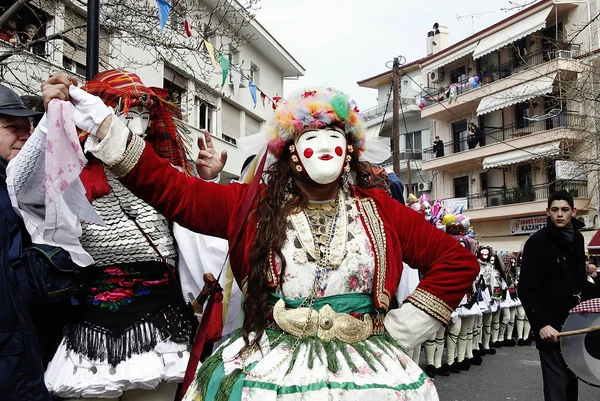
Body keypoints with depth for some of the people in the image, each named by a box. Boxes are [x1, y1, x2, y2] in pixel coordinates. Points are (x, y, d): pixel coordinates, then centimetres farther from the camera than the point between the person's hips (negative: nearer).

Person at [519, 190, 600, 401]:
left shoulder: (577, 238, 9)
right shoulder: (538, 242, -13)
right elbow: (526, 289, -17)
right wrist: (540, 324, -25)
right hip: (551, 325, -7)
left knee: (571, 382, 18)